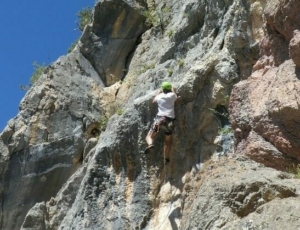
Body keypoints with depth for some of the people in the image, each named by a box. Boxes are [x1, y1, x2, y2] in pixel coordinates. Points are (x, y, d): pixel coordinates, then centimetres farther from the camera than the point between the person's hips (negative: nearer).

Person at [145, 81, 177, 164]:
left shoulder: (159, 96, 12)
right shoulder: (172, 95, 8)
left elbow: (154, 101, 34)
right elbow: (176, 97, 33)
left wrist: (158, 93, 44)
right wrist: (173, 90, 46)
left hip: (159, 118, -1)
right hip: (169, 120, 1)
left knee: (149, 136, 3)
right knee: (167, 141, 13)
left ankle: (150, 144, -30)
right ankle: (166, 159, 9)